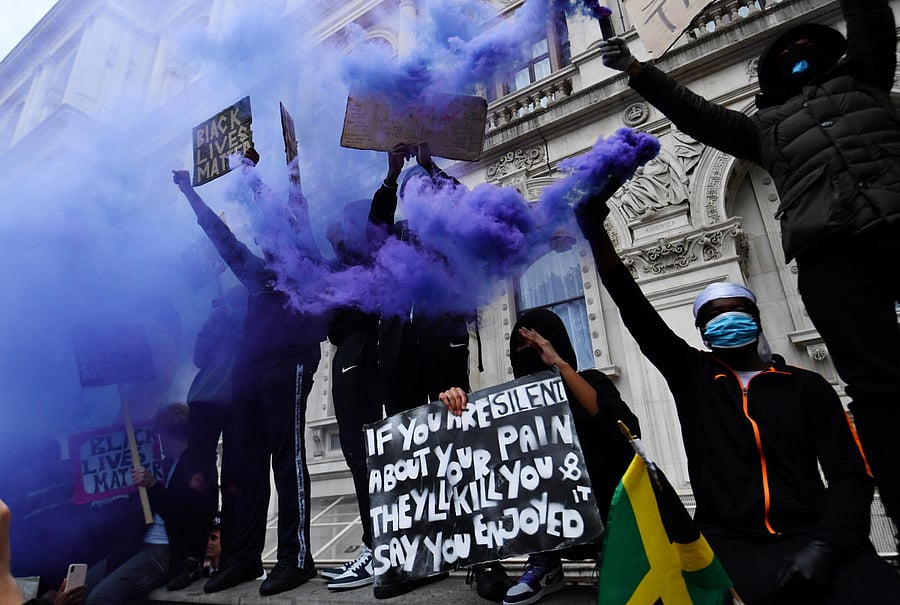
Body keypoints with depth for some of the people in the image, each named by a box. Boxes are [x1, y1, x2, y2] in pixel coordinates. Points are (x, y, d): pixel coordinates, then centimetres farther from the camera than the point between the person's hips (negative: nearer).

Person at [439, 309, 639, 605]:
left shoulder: (590, 381, -5)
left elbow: (627, 430, -24)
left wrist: (562, 366, -27)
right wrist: (454, 403, -26)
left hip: (603, 510, -2)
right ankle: (545, 563, -5)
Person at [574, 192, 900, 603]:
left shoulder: (807, 386, 13)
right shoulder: (691, 375, 11)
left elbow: (851, 474, 6)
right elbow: (634, 310, 1)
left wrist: (825, 545, -14)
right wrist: (595, 231, -8)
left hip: (808, 539, 2)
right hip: (729, 543, -1)